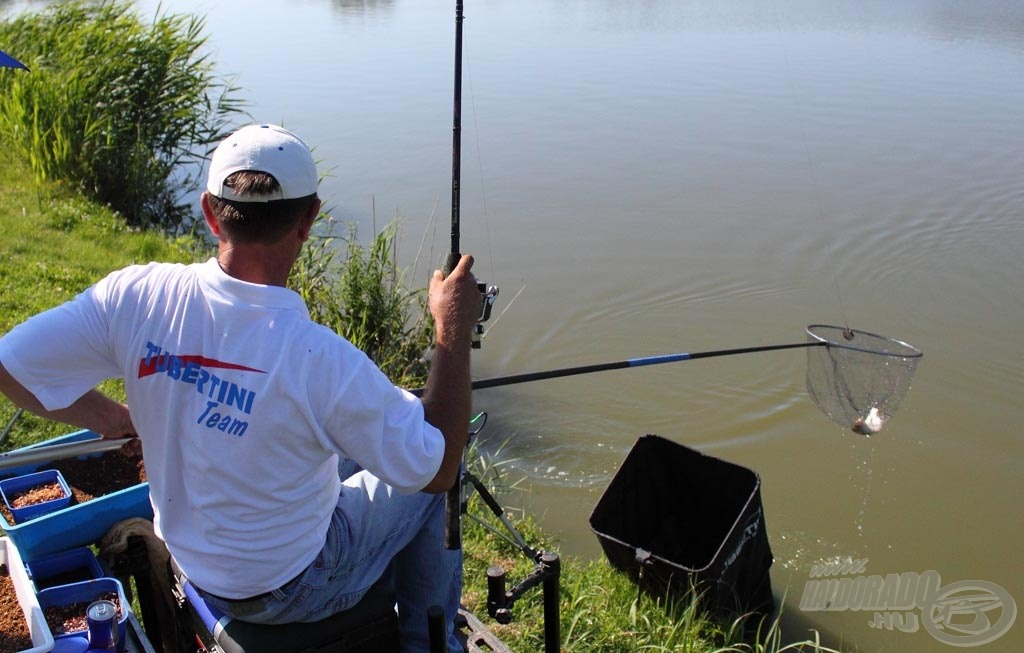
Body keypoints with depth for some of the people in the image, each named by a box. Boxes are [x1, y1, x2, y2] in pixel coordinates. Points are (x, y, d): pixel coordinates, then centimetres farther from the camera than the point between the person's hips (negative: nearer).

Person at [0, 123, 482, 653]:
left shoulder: (134, 295, -22)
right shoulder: (318, 360, -35)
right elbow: (439, 468, -22)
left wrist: (111, 419, 2)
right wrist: (453, 331, -16)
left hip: (189, 559, 6)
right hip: (292, 588, -5)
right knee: (426, 481, 16)